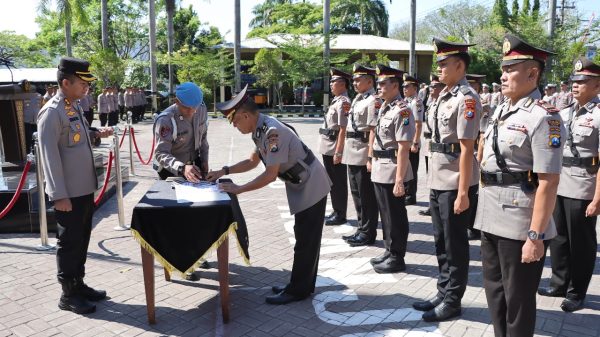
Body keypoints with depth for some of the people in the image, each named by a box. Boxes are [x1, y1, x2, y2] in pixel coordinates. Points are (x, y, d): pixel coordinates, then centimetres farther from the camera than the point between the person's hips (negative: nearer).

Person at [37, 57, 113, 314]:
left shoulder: (74, 107, 11)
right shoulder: (51, 112, -17)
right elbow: (49, 156, -20)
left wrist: (96, 134, 6)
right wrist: (59, 195, -21)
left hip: (85, 188, 9)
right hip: (68, 193, -9)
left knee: (82, 240, 18)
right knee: (69, 243, 3)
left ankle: (79, 285, 32)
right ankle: (68, 295, 17)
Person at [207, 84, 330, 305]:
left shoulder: (272, 131, -28)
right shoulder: (261, 129, 2)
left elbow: (270, 175, -27)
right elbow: (252, 161, 16)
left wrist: (238, 189, -19)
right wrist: (225, 171, 7)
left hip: (311, 188, -9)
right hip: (302, 187, 10)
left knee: (306, 241, 2)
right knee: (305, 239, 17)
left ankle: (297, 290, 13)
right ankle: (302, 285, 28)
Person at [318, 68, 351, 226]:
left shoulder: (343, 102, -15)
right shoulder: (336, 100, 15)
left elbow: (343, 129, -20)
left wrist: (338, 152, -22)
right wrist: (331, 150, 18)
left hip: (335, 149, -9)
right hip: (328, 148, 9)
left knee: (339, 183, 1)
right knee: (332, 181, 17)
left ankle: (340, 215, 12)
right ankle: (336, 211, 28)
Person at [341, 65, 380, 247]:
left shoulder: (373, 101, -12)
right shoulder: (357, 100, 16)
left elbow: (373, 131, -17)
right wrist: (345, 151, 18)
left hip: (363, 154, -9)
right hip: (352, 153, 9)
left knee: (367, 195, 0)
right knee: (357, 193, 15)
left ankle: (368, 233, 11)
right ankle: (362, 229, 26)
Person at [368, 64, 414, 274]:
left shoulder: (402, 111, -17)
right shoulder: (383, 107, 11)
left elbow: (403, 148, -21)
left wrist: (399, 180, -23)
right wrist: (372, 160, 19)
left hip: (392, 172, -9)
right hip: (379, 170, 9)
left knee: (395, 217, 4)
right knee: (385, 214, 18)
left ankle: (397, 258, 17)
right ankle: (389, 252, 32)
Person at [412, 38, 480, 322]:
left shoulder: (466, 99, -15)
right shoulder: (445, 94, 12)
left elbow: (466, 149, -19)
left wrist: (463, 192, -20)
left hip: (455, 186, -9)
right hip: (437, 182, 9)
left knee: (455, 245, 5)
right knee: (441, 242, 17)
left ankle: (452, 302, 19)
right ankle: (442, 293, 32)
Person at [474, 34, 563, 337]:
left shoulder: (543, 117, -16)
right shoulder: (501, 111, 10)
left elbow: (548, 183, -20)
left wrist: (535, 236, -21)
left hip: (519, 225, -8)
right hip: (490, 219, 8)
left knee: (518, 300, 9)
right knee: (495, 293, 21)